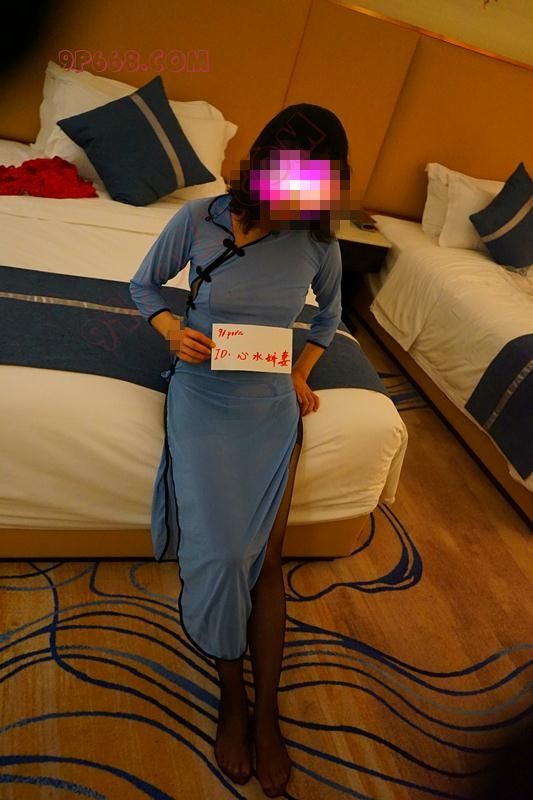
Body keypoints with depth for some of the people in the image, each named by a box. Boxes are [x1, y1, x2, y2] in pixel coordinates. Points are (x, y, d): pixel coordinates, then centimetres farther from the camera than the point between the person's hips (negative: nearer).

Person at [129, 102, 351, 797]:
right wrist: (172, 330, -14)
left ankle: (266, 712, 17)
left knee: (267, 557, -3)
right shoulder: (199, 219, -11)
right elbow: (144, 284, 4)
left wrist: (302, 374, 4)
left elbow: (329, 315, 14)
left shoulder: (319, 244, -6)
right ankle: (233, 694, 15)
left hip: (272, 406, 2)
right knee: (221, 552, -13)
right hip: (202, 396, -1)